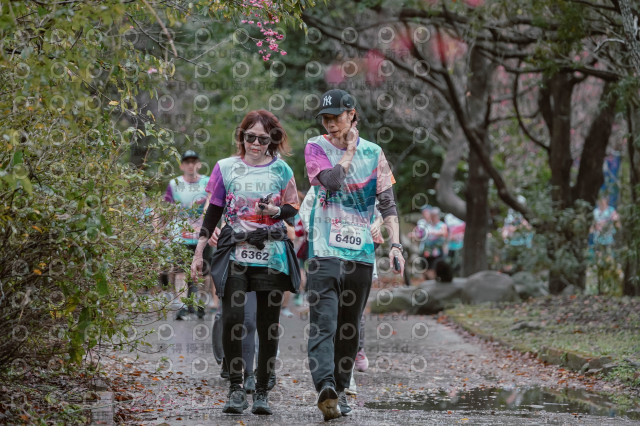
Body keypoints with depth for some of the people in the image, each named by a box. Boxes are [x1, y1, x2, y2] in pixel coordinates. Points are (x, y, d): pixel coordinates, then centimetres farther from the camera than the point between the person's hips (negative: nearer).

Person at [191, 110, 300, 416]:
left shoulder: (280, 169, 6)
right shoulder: (226, 167, 6)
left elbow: (293, 208, 13)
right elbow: (213, 212, 10)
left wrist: (275, 211, -10)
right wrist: (198, 253, 7)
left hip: (272, 254, 1)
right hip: (235, 252, -1)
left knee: (268, 324, 1)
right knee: (232, 319, -14)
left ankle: (262, 392, 10)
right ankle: (236, 388, -2)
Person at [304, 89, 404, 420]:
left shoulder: (372, 153, 10)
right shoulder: (316, 147, 4)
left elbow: (387, 202, 7)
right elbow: (331, 180, -15)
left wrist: (395, 244, -3)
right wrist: (348, 149, -3)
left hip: (361, 251, 3)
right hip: (324, 249, -3)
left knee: (350, 327, 8)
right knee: (323, 321, -16)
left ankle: (340, 390, 17)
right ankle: (325, 387, -30)